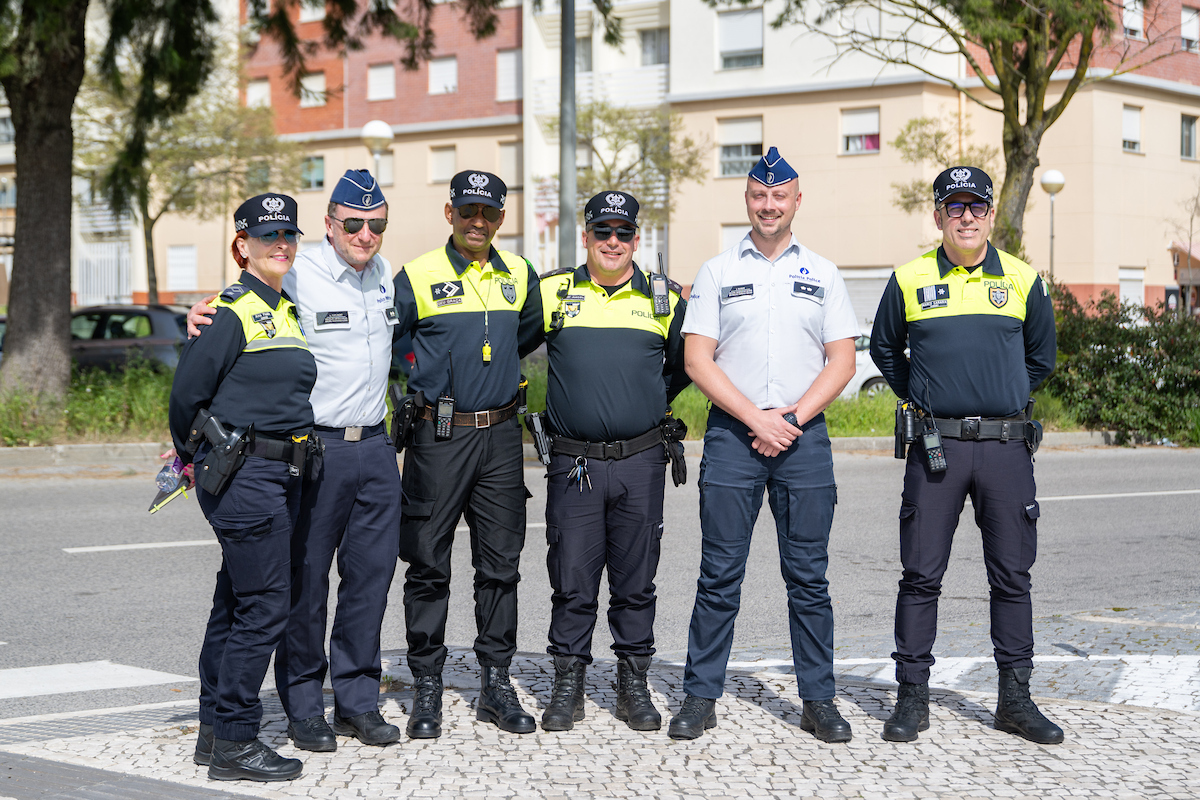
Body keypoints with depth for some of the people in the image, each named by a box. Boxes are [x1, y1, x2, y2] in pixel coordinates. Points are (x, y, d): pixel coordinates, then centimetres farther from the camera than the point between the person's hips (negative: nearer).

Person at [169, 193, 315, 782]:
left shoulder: (285, 312, 17)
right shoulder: (230, 312, -10)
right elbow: (186, 394, -9)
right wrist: (194, 456, 4)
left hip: (279, 477, 9)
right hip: (243, 476, -9)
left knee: (237, 603, 13)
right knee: (263, 607, -9)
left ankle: (215, 729, 22)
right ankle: (233, 741, -3)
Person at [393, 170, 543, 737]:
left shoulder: (519, 276, 9)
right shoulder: (418, 277, -3)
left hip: (500, 437, 4)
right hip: (438, 438, -3)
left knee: (500, 564, 6)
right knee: (428, 565, 1)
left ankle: (496, 684, 15)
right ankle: (427, 689, 9)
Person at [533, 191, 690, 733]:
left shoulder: (664, 299, 8)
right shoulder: (552, 292, 5)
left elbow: (682, 365, 21)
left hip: (640, 464, 1)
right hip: (573, 463, -1)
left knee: (636, 581, 6)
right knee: (572, 581, 2)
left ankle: (634, 684, 16)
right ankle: (568, 684, 13)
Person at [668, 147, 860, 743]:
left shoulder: (823, 274, 11)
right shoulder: (716, 273, 7)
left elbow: (842, 361, 6)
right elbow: (697, 360, 0)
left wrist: (791, 419, -8)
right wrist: (757, 419, -10)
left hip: (805, 436, 1)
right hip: (732, 434, -1)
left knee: (809, 577, 3)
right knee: (719, 576, 0)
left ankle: (818, 699, 10)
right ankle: (700, 697, 7)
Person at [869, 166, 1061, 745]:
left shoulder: (1023, 280, 7)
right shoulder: (909, 281, 4)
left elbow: (1040, 357, 19)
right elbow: (884, 349, 19)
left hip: (1006, 445, 1)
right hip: (935, 445, -1)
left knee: (1012, 575, 5)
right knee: (921, 574, 0)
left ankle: (1015, 698, 14)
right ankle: (913, 696, 8)